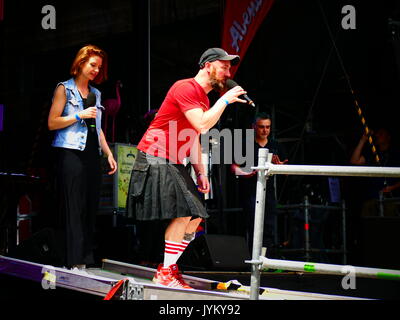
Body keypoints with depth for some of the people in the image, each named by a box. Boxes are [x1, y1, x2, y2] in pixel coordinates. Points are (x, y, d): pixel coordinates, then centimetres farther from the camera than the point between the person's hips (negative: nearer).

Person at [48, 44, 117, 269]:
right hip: (71, 153, -6)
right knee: (74, 207, -10)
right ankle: (74, 261, -10)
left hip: (92, 154, 6)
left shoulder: (96, 93, 20)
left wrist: (109, 153, 16)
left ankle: (87, 259, 4)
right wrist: (80, 116, -11)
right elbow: (52, 123, -4)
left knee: (91, 207, 2)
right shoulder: (65, 89, 2)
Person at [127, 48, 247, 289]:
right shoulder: (186, 88, -14)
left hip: (174, 165, 10)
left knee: (196, 217, 4)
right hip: (155, 160, -10)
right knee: (184, 213, -17)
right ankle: (165, 274, -9)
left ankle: (169, 268, 13)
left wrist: (201, 172, 15)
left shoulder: (204, 99, 17)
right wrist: (225, 100, -16)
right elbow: (202, 125, -26)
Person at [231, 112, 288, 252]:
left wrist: (278, 165, -9)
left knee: (269, 227, 3)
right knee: (253, 226, -12)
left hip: (268, 190, 5)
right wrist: (243, 173, -25)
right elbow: (234, 167, -3)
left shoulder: (276, 146, 14)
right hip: (250, 191, -5)